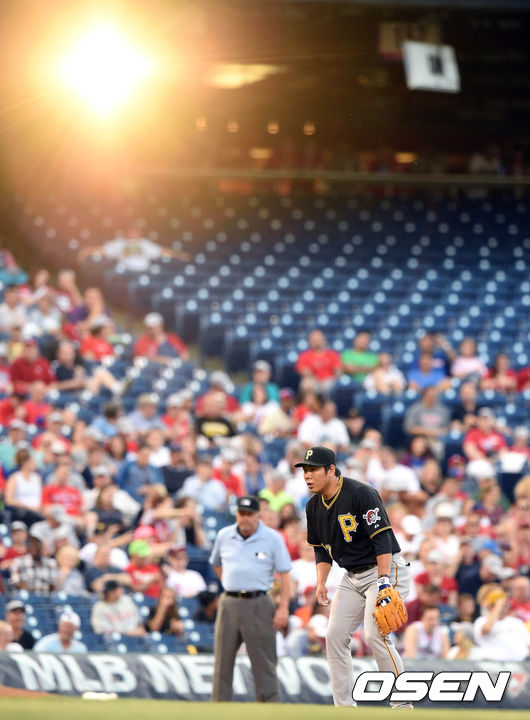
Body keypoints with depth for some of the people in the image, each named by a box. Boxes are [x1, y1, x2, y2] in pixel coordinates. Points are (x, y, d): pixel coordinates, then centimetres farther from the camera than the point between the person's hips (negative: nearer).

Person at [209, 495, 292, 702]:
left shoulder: (272, 539, -2)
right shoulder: (224, 536, 9)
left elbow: (284, 574, -3)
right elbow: (216, 564, 26)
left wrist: (283, 607, -11)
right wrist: (230, 585, 14)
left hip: (258, 605, -4)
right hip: (229, 605, 4)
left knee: (263, 661, -5)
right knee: (223, 660, 5)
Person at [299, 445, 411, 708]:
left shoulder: (361, 494, -20)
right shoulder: (314, 506, 4)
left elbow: (382, 540, -25)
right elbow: (322, 549, 16)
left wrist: (384, 581, -32)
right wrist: (321, 583, 1)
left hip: (385, 568, -8)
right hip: (352, 577, 8)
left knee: (375, 635, -20)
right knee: (334, 636, 2)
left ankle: (402, 704, -12)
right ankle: (344, 707, 8)